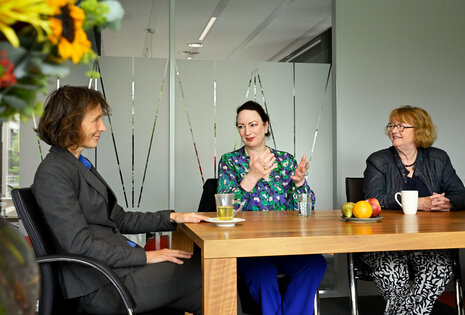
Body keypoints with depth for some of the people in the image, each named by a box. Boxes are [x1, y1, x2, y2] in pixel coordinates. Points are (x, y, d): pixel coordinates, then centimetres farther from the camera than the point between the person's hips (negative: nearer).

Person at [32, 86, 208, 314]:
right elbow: (78, 244, -19)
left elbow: (118, 219, 18)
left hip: (118, 265, 9)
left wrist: (172, 218, 8)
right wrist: (144, 256, -16)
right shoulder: (53, 172, -12)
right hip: (102, 287, -9)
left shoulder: (81, 165, 17)